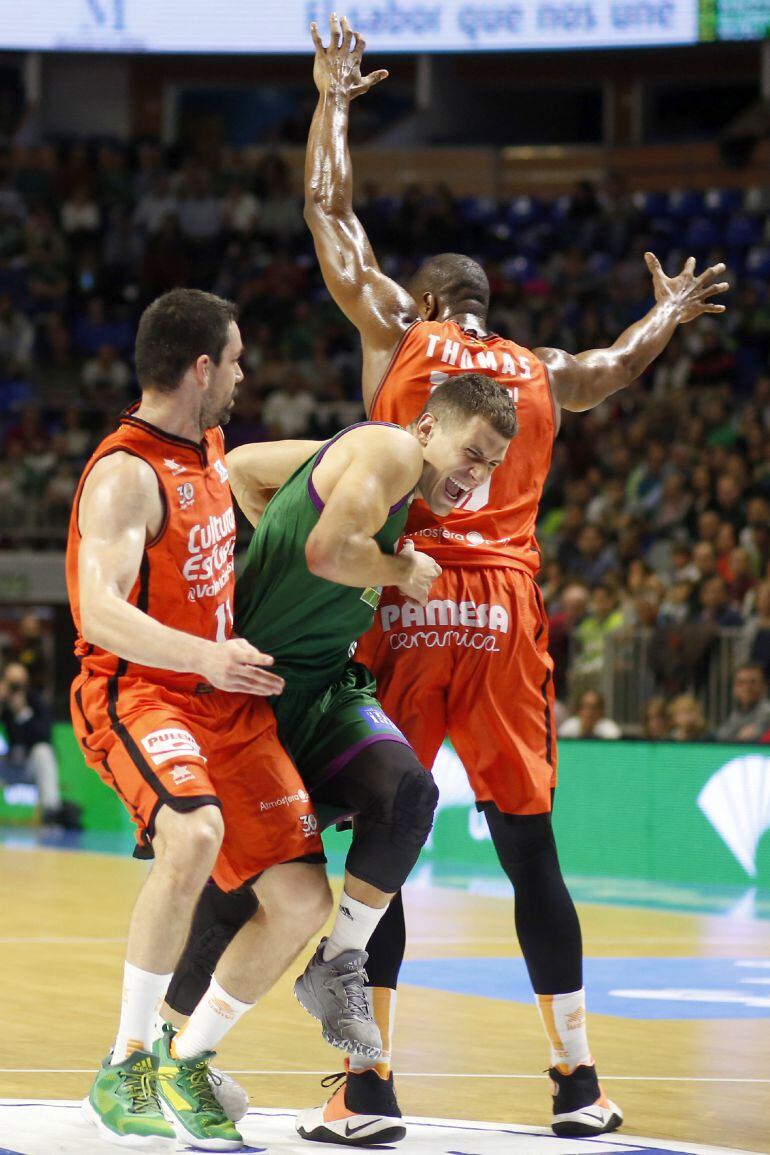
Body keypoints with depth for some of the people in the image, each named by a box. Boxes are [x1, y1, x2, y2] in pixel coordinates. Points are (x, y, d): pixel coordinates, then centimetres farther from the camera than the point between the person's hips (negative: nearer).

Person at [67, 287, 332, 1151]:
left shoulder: (208, 448, 10)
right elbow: (100, 610, -31)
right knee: (193, 835, -38)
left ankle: (187, 1061, 20)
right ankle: (126, 1064, -24)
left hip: (225, 702, 9)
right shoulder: (126, 474, -17)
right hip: (134, 693, -9)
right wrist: (204, 656, -45)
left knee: (301, 903, 0)